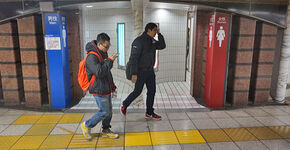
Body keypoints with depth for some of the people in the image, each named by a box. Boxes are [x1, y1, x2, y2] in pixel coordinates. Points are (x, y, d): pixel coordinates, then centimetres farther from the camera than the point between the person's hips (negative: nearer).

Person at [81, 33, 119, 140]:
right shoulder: (92, 57, -21)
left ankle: (106, 131, 32)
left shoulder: (103, 54, 10)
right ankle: (86, 125, 19)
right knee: (104, 112, -2)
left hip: (106, 89, 9)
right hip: (99, 90, -9)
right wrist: (110, 60, -25)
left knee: (109, 111, 15)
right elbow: (99, 72, -34)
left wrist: (112, 86, 22)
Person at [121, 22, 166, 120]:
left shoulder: (152, 41, 9)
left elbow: (162, 46, 14)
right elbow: (134, 58, -21)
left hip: (150, 71, 8)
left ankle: (149, 113, 22)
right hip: (141, 72, -8)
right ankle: (125, 104, 29)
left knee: (152, 91, 9)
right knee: (137, 91, 3)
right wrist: (134, 74, -25)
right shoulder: (139, 41, -17)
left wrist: (159, 34, 2)